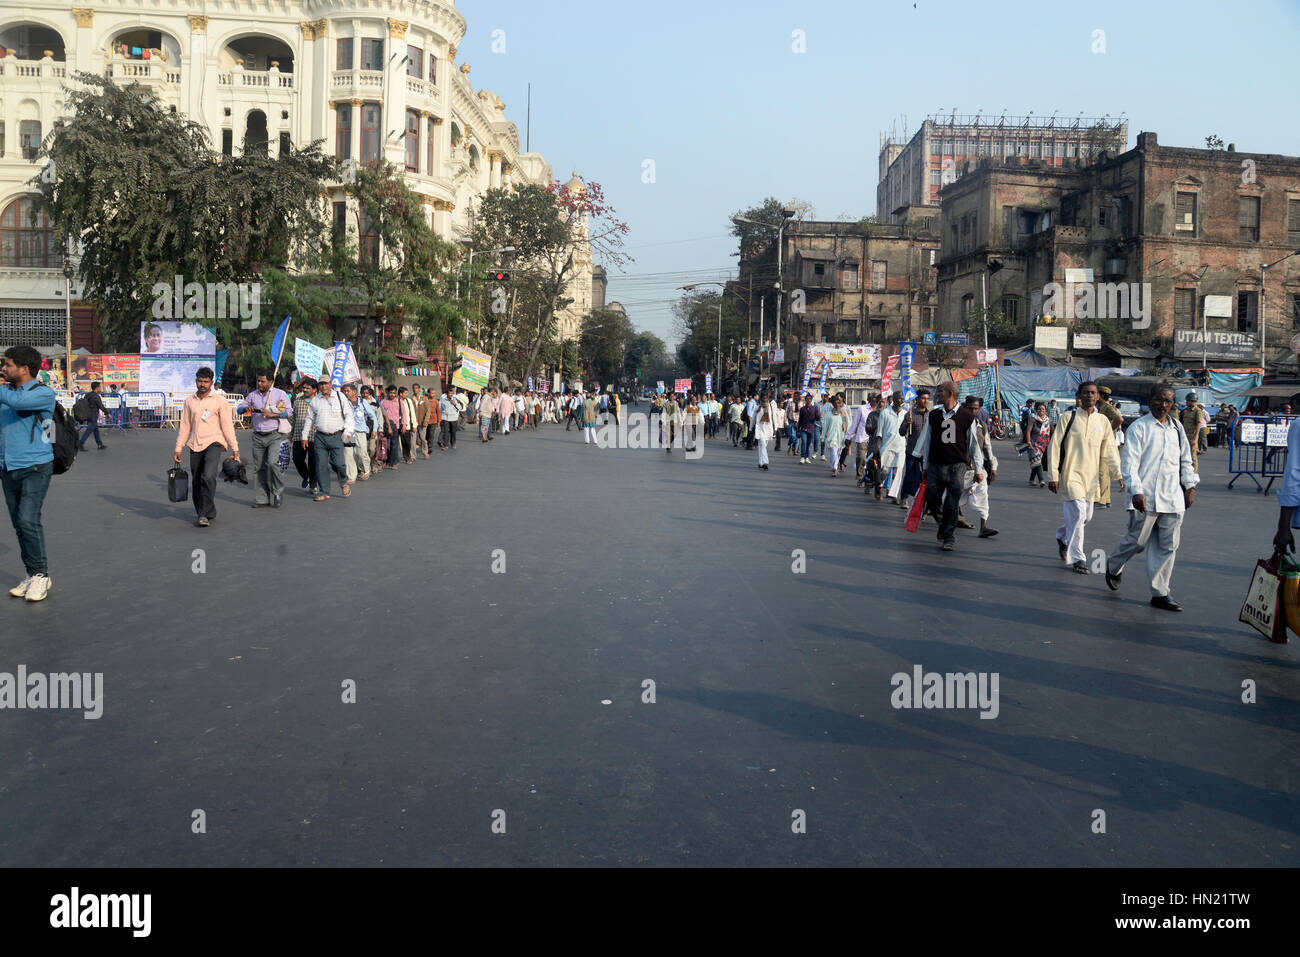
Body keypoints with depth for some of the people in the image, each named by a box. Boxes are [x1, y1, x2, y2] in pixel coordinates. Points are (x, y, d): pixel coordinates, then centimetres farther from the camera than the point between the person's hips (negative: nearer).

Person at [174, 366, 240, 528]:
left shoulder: (220, 401, 1)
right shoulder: (189, 401, 12)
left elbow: (227, 426, 0)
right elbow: (184, 426, 16)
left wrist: (235, 448, -4)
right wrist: (178, 448, 13)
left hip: (213, 443, -4)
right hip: (195, 446, 4)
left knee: (208, 477, -21)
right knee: (197, 483, 7)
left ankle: (206, 515, -17)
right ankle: (201, 513, 21)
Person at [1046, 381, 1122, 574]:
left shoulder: (1102, 421, 8)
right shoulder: (1069, 418, -5)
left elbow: (1110, 451, 13)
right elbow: (1054, 447, -5)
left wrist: (1119, 475, 6)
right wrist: (1053, 476, -9)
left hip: (1091, 476, 5)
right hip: (1071, 474, -5)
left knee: (1087, 516, 10)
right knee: (1078, 515, -10)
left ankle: (1062, 537, 38)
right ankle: (1077, 558, 0)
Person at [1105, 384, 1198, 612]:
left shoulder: (1177, 428, 15)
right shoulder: (1138, 428, -3)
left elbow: (1185, 459, 25)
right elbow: (1130, 463, -10)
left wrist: (1190, 485, 19)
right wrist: (1136, 491, -19)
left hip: (1172, 499, 5)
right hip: (1145, 498, -5)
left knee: (1168, 546, 4)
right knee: (1137, 540, -2)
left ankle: (1160, 593, 10)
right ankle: (1113, 566, 28)